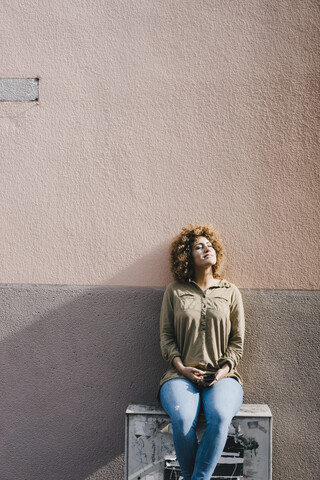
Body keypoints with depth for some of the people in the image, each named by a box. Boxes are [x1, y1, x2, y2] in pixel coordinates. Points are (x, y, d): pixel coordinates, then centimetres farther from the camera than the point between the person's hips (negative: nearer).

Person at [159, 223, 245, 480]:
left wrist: (224, 369, -5)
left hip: (222, 375, 1)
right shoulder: (175, 291, 12)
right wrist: (182, 367, -7)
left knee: (220, 417, -33)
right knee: (183, 419, -32)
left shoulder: (230, 291, 14)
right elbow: (166, 336, 8)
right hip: (182, 374, 0)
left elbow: (238, 341, 11)